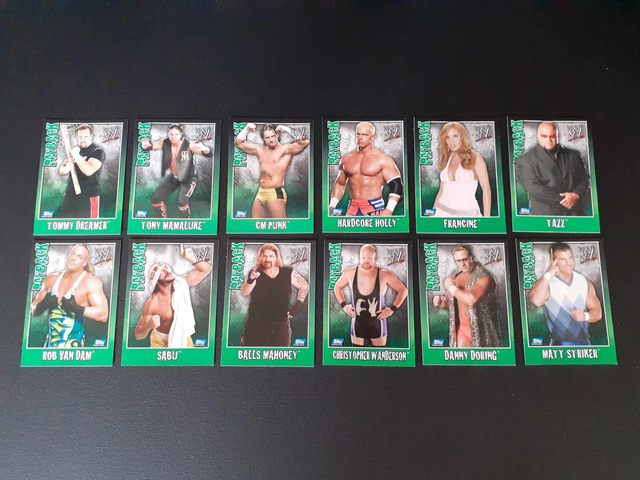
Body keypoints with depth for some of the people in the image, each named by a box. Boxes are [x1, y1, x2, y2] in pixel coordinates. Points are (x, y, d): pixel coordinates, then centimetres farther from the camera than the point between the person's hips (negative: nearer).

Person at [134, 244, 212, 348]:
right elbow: (138, 334, -17)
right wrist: (149, 326, -39)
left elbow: (206, 270, -8)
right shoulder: (152, 304, -24)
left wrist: (191, 258, -23)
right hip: (161, 343, -3)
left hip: (184, 339, 3)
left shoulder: (182, 284, -13)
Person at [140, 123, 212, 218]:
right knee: (155, 199, 5)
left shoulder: (189, 145, -26)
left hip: (189, 178, -5)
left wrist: (204, 148, -61)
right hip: (173, 177, 5)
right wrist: (145, 145, -45)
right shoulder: (165, 143, -13)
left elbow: (209, 153, -36)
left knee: (182, 202, -26)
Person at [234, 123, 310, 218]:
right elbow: (239, 143, 26)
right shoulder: (260, 150, 17)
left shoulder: (285, 149, -1)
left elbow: (304, 142, -15)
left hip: (276, 194, -6)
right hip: (260, 194, 7)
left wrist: (286, 129, -8)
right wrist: (246, 129, 12)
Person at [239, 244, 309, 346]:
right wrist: (250, 280, -39)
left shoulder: (287, 273, 0)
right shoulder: (256, 274, -3)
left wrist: (298, 305, 3)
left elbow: (304, 286, 14)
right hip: (256, 326, -1)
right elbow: (243, 293, -19)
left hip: (280, 326, 1)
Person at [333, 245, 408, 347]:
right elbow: (337, 287, 14)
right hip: (358, 323, 2)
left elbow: (403, 291, -1)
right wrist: (344, 305, 2)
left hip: (377, 323, -2)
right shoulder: (350, 273, -4)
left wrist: (392, 309, -8)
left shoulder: (384, 275, -11)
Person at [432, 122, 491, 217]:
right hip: (443, 212, 4)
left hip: (467, 215, -4)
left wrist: (487, 217, -13)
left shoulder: (475, 157, -5)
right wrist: (432, 214, 11)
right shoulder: (446, 159, 9)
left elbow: (486, 189, -7)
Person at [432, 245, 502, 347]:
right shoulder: (456, 276, 5)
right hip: (462, 326, 6)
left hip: (480, 328, -6)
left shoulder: (483, 277, -17)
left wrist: (451, 287, -20)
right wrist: (441, 302, -8)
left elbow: (471, 299, -34)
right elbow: (450, 301, 16)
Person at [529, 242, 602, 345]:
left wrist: (585, 316, -13)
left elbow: (597, 312, 10)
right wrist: (548, 274, -23)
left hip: (585, 342, 4)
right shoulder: (546, 282, -8)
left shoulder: (584, 282, 5)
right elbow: (536, 301, -29)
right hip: (559, 344, -4)